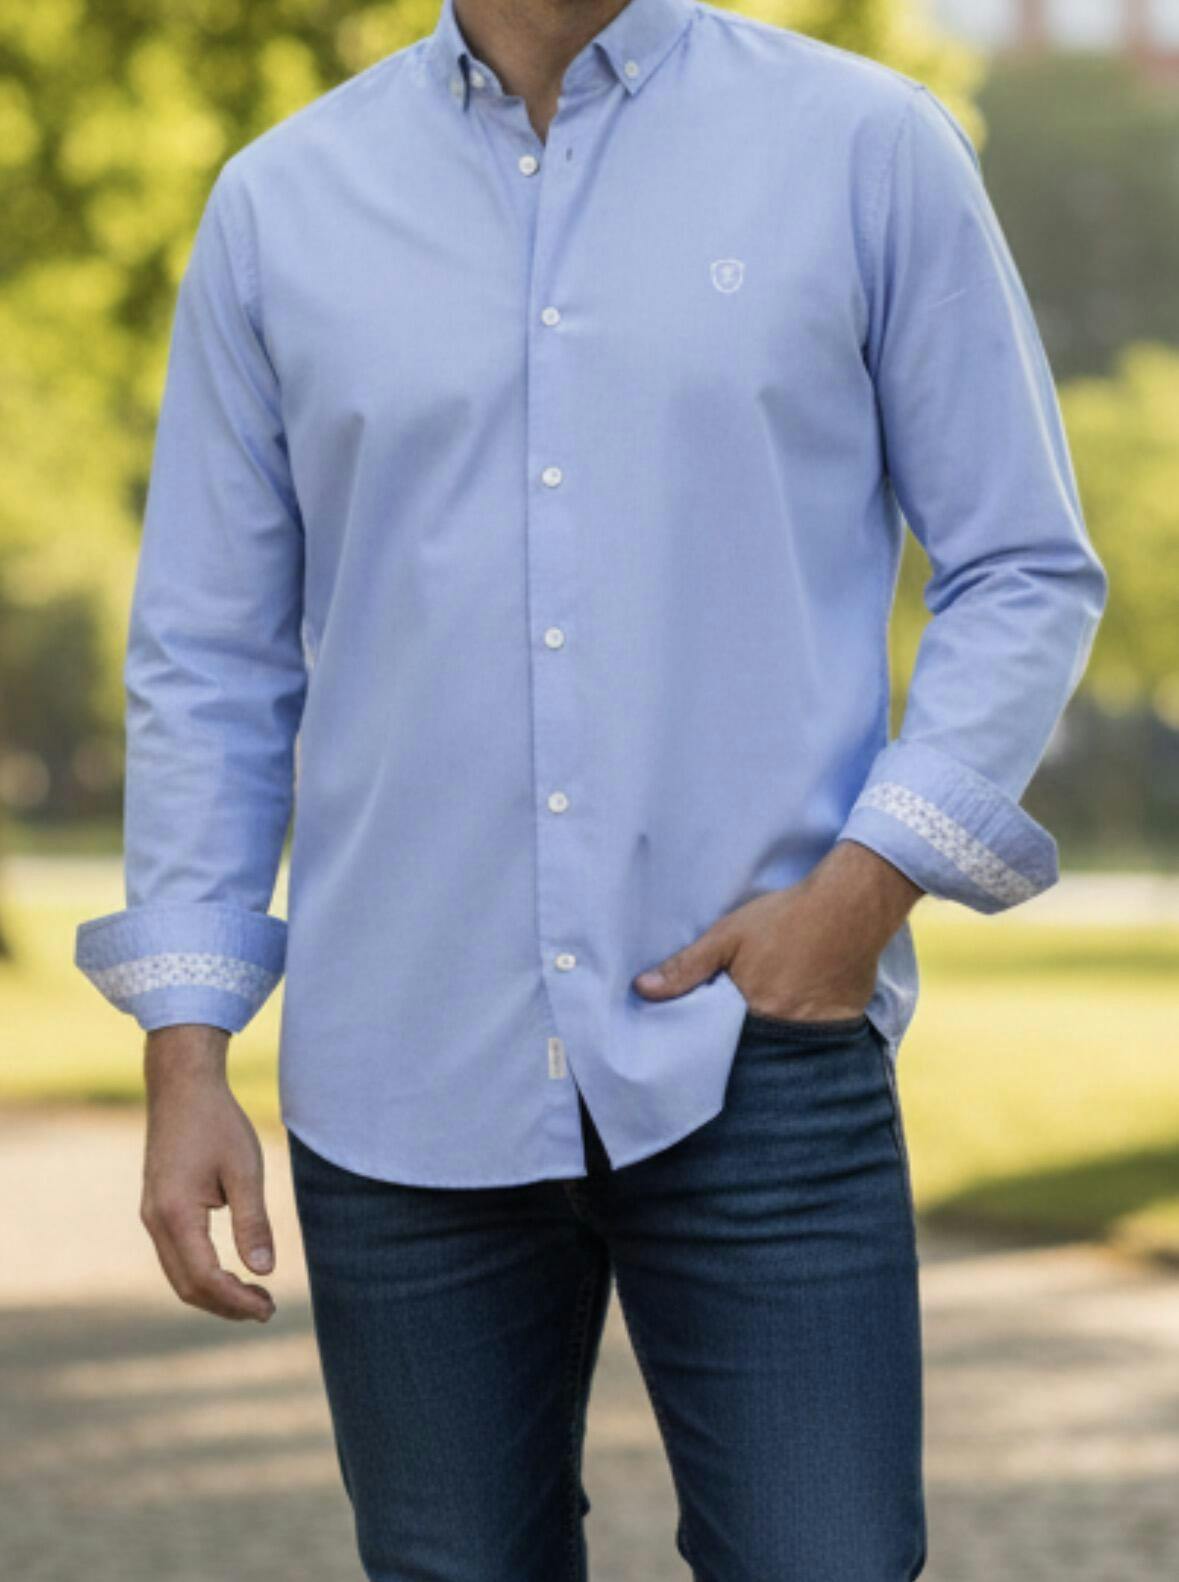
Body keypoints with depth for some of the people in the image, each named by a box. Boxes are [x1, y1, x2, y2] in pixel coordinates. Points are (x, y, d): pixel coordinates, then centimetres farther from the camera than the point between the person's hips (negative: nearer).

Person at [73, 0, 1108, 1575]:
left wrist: (868, 884, -9)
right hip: (407, 1086, 2)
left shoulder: (872, 149, 2)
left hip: (755, 1054, -2)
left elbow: (1028, 570, 4)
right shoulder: (281, 204, 8)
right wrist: (187, 1058, 3)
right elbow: (209, 659, 9)